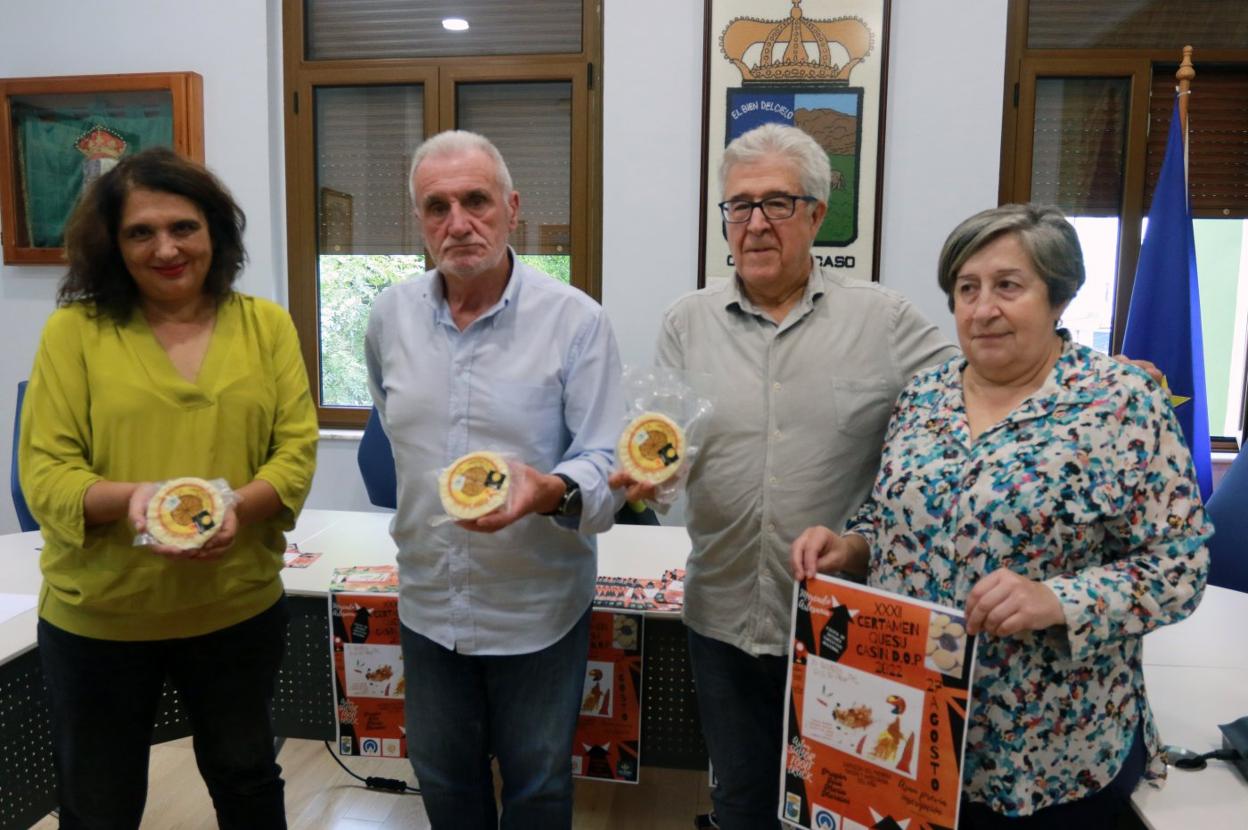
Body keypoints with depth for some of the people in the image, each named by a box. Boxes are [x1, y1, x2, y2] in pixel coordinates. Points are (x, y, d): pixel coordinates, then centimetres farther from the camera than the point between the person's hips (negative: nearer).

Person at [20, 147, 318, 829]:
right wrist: (129, 497, -27)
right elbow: (44, 471, -7)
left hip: (239, 609, 1)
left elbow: (297, 448, -4)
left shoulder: (266, 324, -1)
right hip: (95, 622, -1)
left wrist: (238, 507, -23)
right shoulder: (74, 331, -6)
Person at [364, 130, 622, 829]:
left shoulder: (576, 320, -16)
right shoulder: (391, 315, -1)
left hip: (538, 611, -4)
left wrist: (551, 492, -38)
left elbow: (605, 464, -18)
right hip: (428, 604, 4)